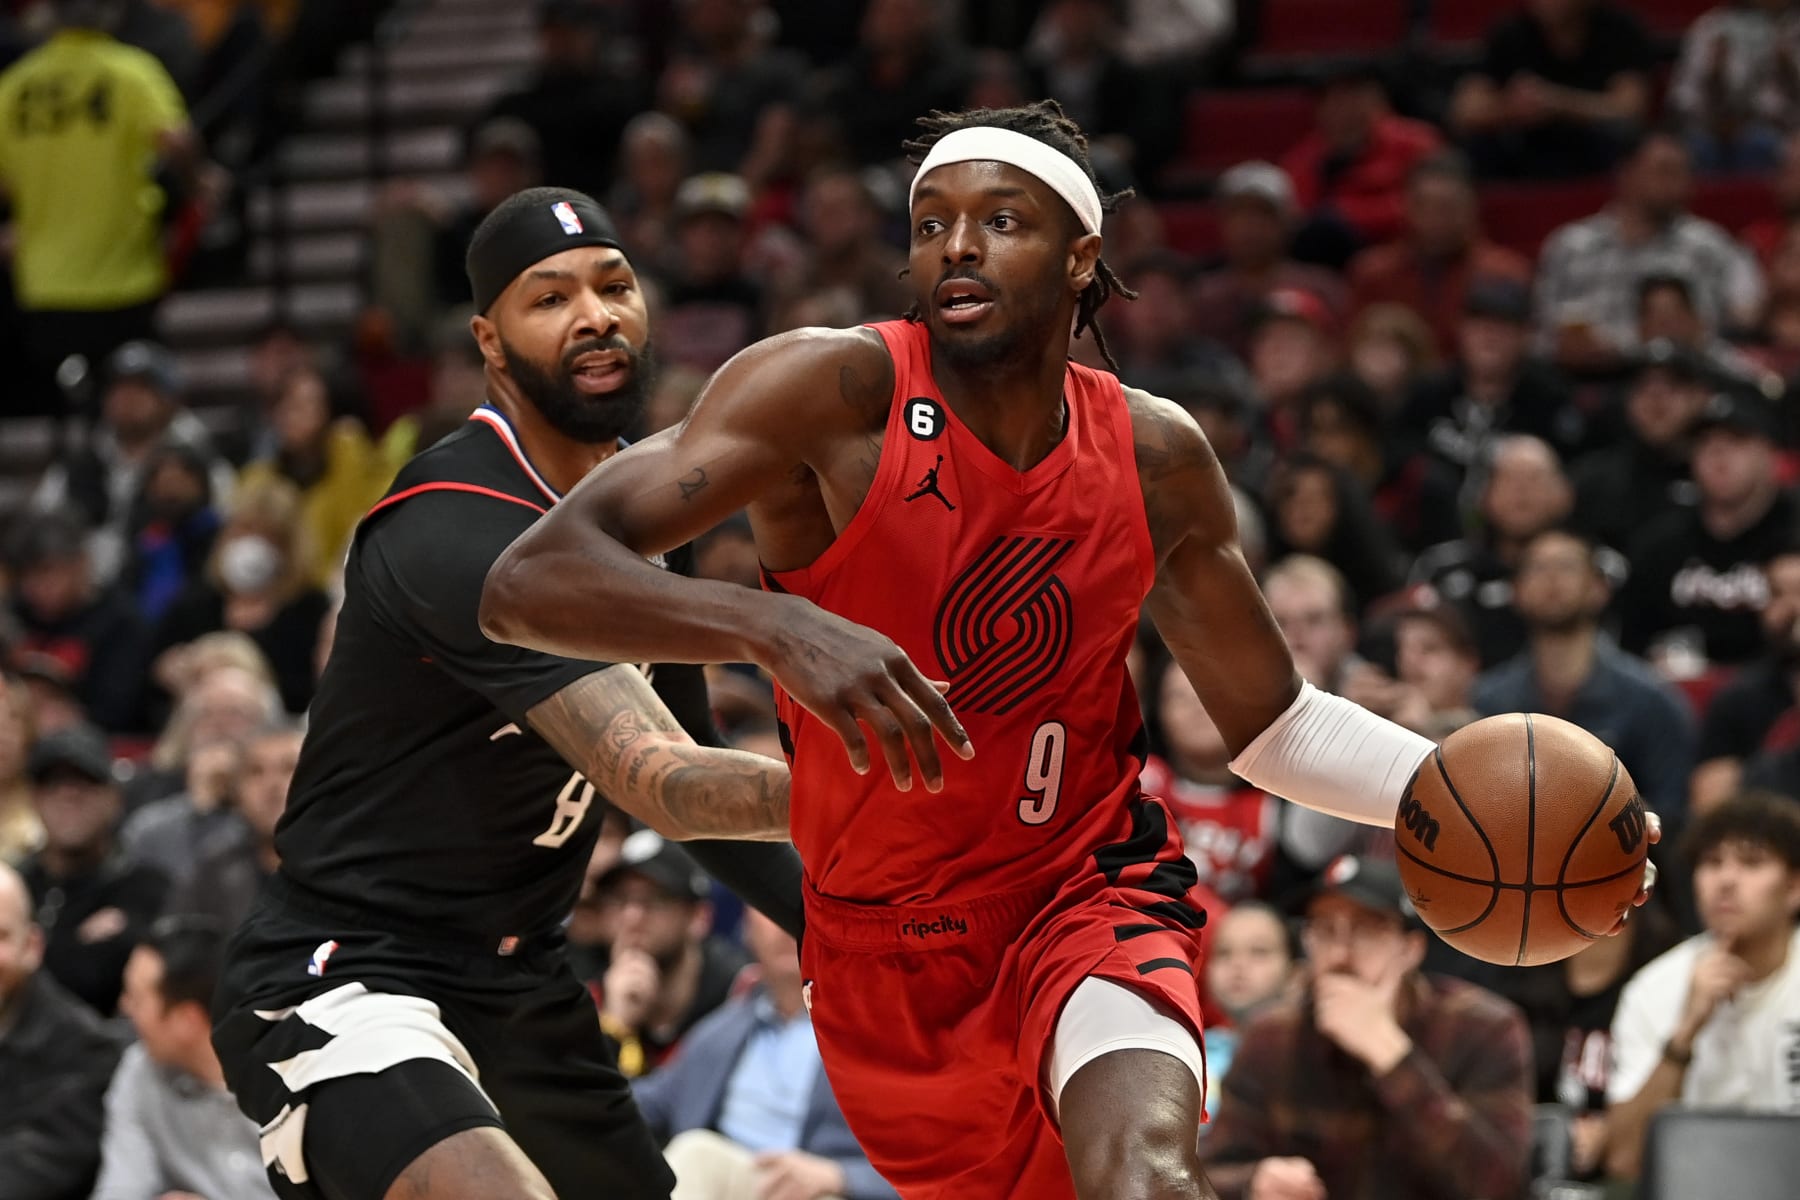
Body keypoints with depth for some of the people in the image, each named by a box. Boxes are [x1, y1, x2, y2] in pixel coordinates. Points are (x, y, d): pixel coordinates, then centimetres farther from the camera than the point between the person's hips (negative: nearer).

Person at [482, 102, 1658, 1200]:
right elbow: (528, 581, -26)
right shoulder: (833, 394, -17)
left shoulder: (1155, 456, -5)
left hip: (1091, 889, 0)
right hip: (888, 952, 0)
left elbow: (1272, 723, 10)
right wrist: (772, 624, -42)